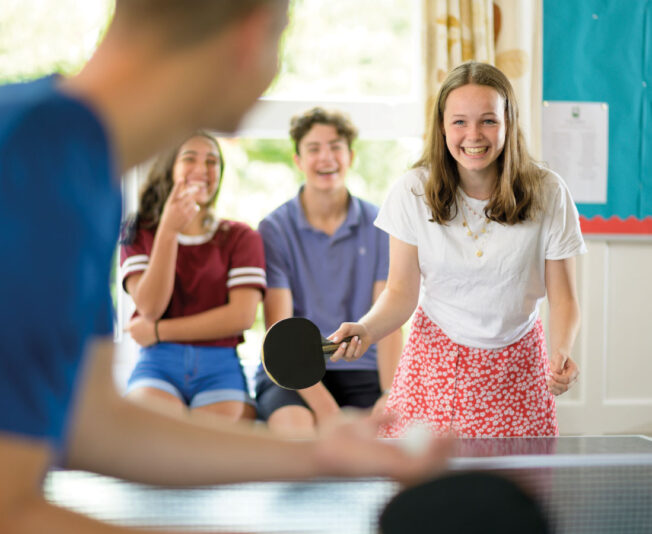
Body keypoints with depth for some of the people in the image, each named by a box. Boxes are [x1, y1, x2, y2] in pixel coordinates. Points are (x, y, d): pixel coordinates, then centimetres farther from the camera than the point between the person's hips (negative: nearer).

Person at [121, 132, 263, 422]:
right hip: (158, 366, 0)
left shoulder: (241, 237, 10)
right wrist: (169, 230, -13)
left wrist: (158, 331, -4)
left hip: (220, 368, 1)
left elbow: (242, 316, -4)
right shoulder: (139, 235, 12)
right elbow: (150, 308, -5)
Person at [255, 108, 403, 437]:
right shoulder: (274, 230, 0)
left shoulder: (378, 227, 7)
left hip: (360, 369, 2)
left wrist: (390, 394, -17)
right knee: (296, 426, -34)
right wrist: (323, 405, -21)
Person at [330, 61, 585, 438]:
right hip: (435, 366, 0)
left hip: (517, 370, 0)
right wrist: (366, 329, -26)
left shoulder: (548, 193, -11)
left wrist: (562, 352, -25)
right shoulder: (413, 192, -11)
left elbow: (563, 296, -6)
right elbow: (402, 293, -6)